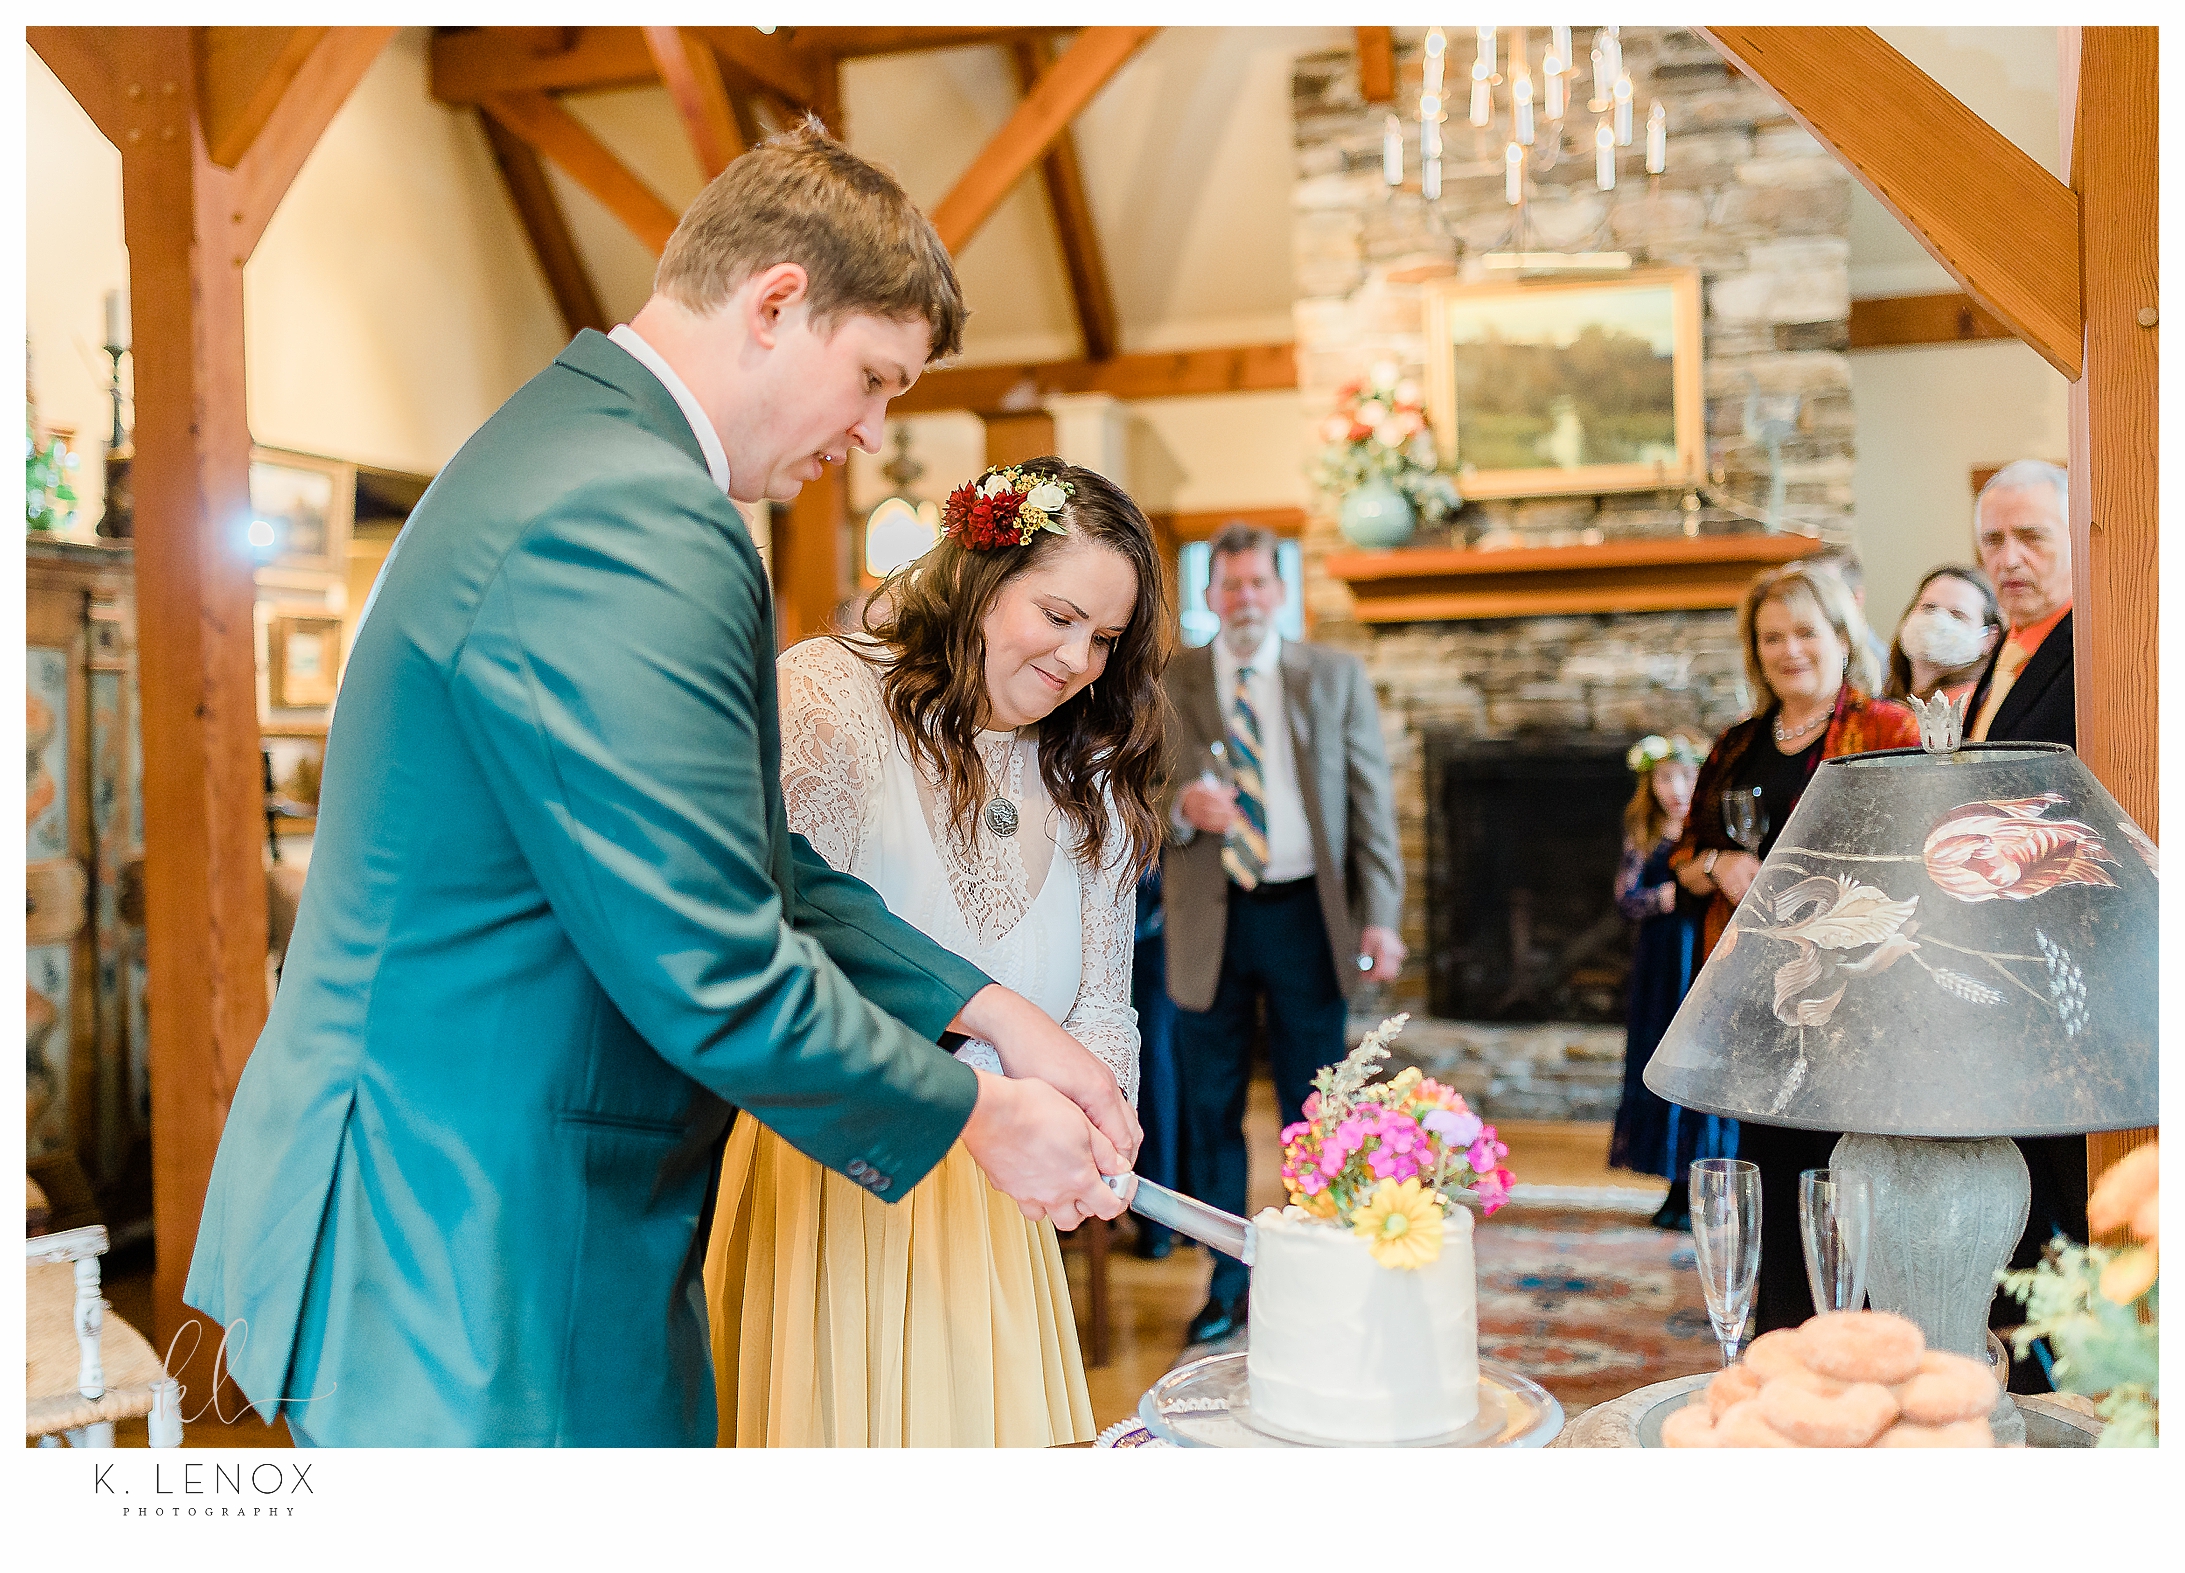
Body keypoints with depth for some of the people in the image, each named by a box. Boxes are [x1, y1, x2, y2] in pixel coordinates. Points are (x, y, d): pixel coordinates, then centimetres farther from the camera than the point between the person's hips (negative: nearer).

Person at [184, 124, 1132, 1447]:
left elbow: (751, 862, 12)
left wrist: (991, 1011, 7)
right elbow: (716, 980, -26)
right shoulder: (636, 530, -25)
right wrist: (979, 1116, -9)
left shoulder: (574, 448, 10)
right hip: (482, 1290, -10)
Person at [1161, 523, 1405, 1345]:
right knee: (1211, 1112, 6)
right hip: (1208, 919, 1)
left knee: (1313, 1109, 6)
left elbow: (1372, 803, 4)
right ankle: (1228, 1284, 21)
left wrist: (1381, 916, -5)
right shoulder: (1164, 683, 7)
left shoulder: (1338, 676, 7)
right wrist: (1180, 808, -15)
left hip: (1305, 915, 0)